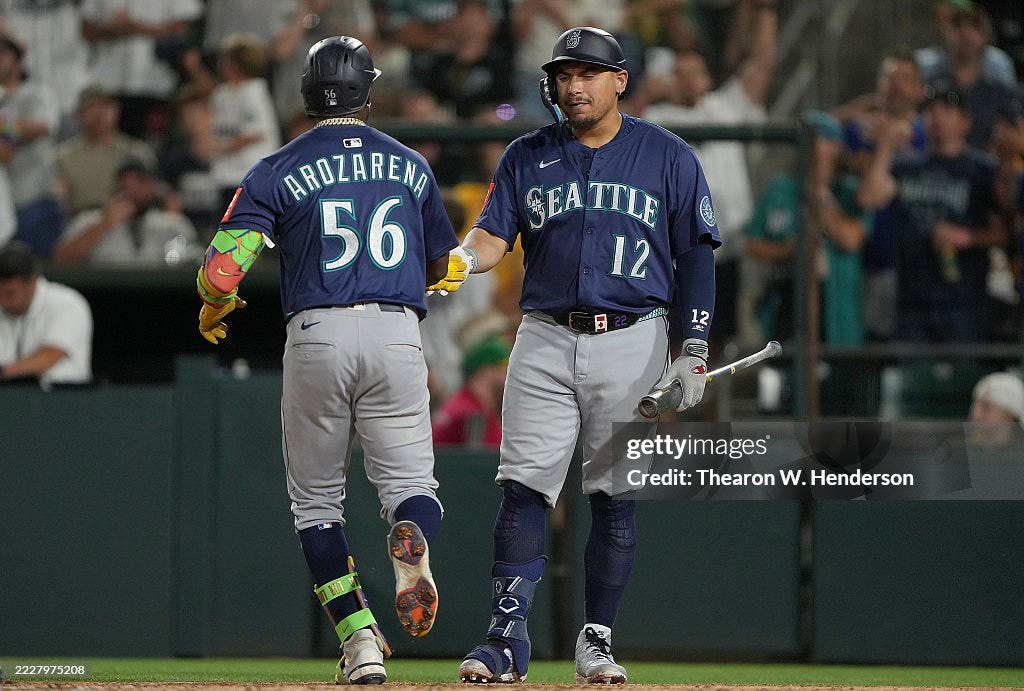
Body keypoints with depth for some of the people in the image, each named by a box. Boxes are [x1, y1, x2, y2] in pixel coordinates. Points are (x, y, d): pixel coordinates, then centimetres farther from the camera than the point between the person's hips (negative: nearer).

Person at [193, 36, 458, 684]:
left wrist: (213, 309, 15)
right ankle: (413, 543, -32)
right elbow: (443, 265, 22)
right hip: (398, 334, 1)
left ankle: (360, 637, -2)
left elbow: (222, 270, -7)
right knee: (409, 478, 5)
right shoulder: (410, 164, 12)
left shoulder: (279, 170, 2)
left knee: (316, 496, 11)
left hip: (317, 335, -1)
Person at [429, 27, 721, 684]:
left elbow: (696, 256, 3)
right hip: (546, 340, 1)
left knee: (615, 497, 1)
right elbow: (496, 233, 1)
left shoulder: (670, 158, 4)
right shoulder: (528, 157, 10)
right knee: (523, 488, -8)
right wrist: (463, 260, -23)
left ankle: (597, 640, 11)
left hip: (632, 340, -1)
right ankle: (507, 637, -9)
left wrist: (695, 350, -5)